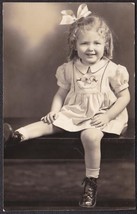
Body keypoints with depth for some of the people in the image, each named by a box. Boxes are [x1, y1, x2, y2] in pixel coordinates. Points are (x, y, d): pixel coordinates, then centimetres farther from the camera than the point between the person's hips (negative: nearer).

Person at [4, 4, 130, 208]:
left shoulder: (112, 70, -6)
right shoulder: (69, 69, 4)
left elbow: (124, 96, -4)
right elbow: (61, 93, 11)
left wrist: (107, 115, -15)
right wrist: (54, 110, -8)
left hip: (100, 116, -5)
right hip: (73, 113, 5)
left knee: (90, 135, -32)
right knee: (48, 123, -16)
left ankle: (91, 183, -20)